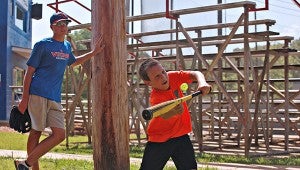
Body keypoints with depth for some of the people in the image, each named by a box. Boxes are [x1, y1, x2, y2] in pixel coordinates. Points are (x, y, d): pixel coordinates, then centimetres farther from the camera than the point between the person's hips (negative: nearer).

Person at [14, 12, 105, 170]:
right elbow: (29, 72, -3)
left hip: (55, 99, 7)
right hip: (38, 95, -6)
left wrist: (94, 52, 31)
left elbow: (73, 62, 40)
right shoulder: (42, 45, -2)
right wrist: (24, 98, -9)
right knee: (35, 132, -5)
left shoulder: (67, 46, 18)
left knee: (60, 134, -2)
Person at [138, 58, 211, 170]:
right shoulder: (155, 98, -26)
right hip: (159, 140, -4)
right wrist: (174, 112, -67)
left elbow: (195, 74, -7)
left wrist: (202, 83, -30)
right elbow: (165, 115, -44)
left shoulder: (173, 77, -10)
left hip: (180, 135, 4)